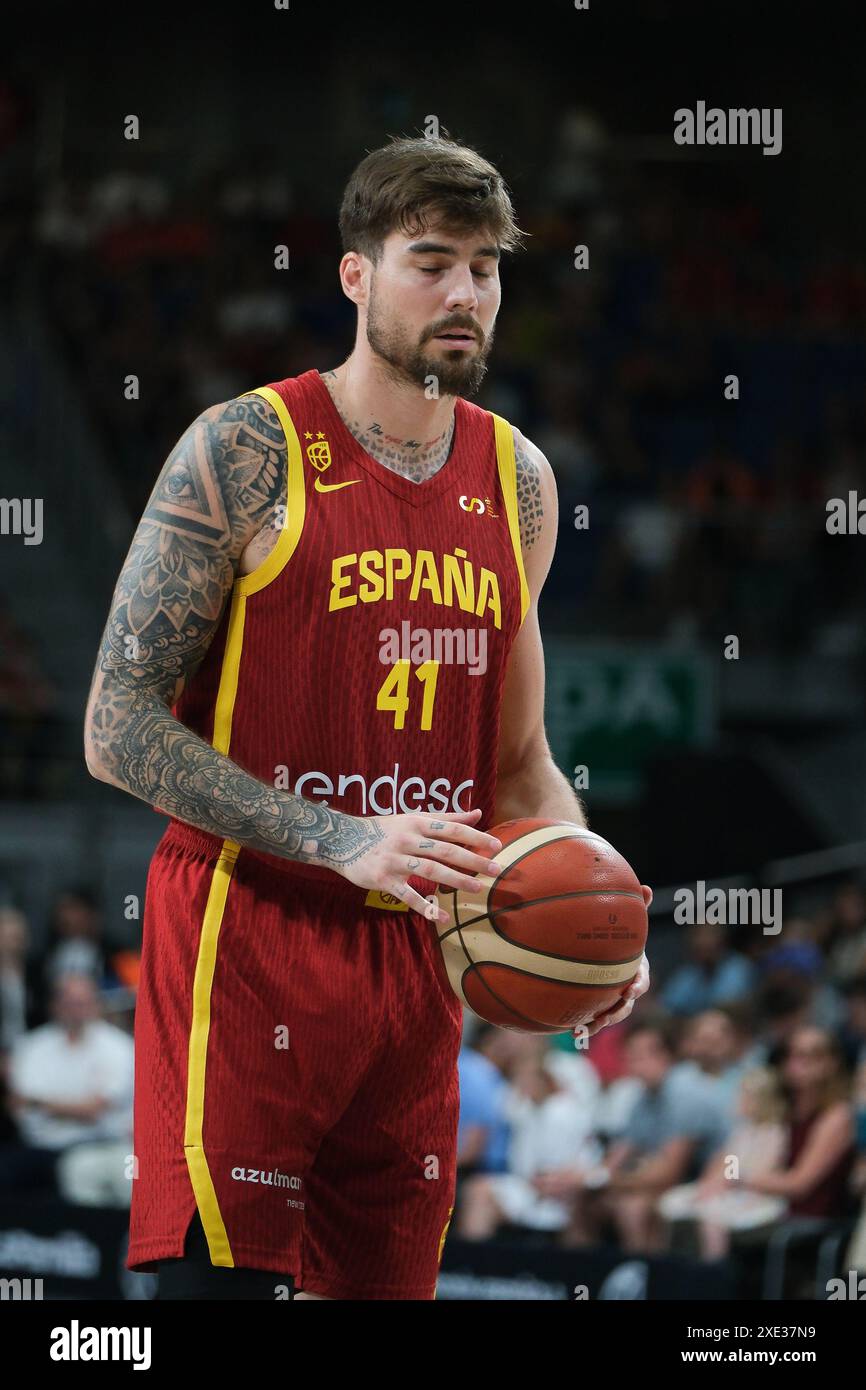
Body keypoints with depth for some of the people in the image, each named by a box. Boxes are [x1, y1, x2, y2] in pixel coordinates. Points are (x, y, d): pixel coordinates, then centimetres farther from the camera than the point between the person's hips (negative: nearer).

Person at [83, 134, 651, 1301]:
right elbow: (118, 729, -12)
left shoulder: (517, 480, 11)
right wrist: (341, 841, -21)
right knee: (219, 1279, -14)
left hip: (415, 958, 6)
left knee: (389, 1280, 10)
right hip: (244, 936, -6)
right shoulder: (245, 451, -7)